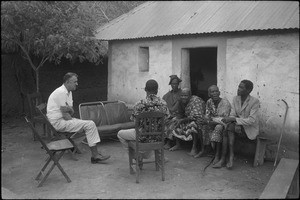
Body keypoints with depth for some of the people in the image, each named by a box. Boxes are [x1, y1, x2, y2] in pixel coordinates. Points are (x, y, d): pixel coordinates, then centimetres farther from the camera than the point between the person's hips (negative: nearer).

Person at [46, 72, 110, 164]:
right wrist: (73, 121, -5)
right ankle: (95, 156, -14)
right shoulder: (61, 92, -18)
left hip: (64, 120, 10)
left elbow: (71, 112, 13)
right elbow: (65, 114, -20)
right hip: (58, 122, -10)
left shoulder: (69, 92, 14)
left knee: (91, 124, 6)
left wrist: (69, 109, -10)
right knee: (90, 125, -18)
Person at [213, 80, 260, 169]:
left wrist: (234, 119, -28)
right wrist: (228, 118, -24)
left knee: (230, 127, -30)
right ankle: (223, 159, -27)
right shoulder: (235, 99, 5)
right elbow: (232, 115, 1)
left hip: (250, 129, -5)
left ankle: (231, 157, -25)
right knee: (226, 131, -25)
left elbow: (252, 120, -22)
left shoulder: (255, 101, -15)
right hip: (237, 126, 5)